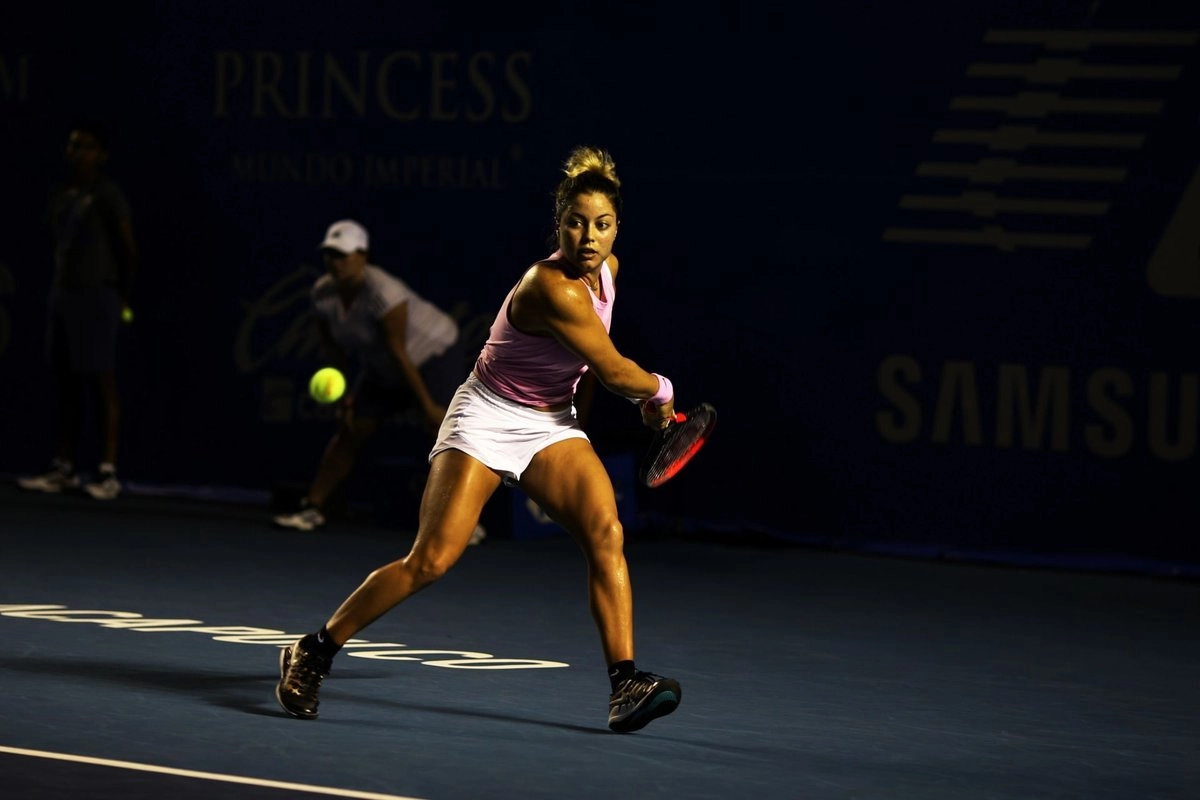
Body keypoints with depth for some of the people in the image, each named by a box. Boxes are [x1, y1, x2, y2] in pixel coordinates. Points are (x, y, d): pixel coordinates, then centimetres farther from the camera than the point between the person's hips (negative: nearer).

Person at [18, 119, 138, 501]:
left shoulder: (107, 196, -8)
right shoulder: (62, 196, 15)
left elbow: (129, 250, -6)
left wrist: (122, 296, -3)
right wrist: (61, 286, 12)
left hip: (96, 298, -8)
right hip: (62, 295, 8)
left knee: (101, 383, -7)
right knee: (65, 385, 7)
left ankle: (108, 473, -6)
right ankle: (63, 469, 11)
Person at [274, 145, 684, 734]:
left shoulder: (607, 269, 0)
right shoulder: (553, 288, -27)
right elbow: (615, 372, -18)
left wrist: (643, 398, 17)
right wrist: (660, 392, 0)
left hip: (550, 425, 7)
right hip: (487, 419, -7)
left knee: (605, 533, -16)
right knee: (431, 560, -13)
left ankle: (625, 686, -19)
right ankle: (313, 653, 3)